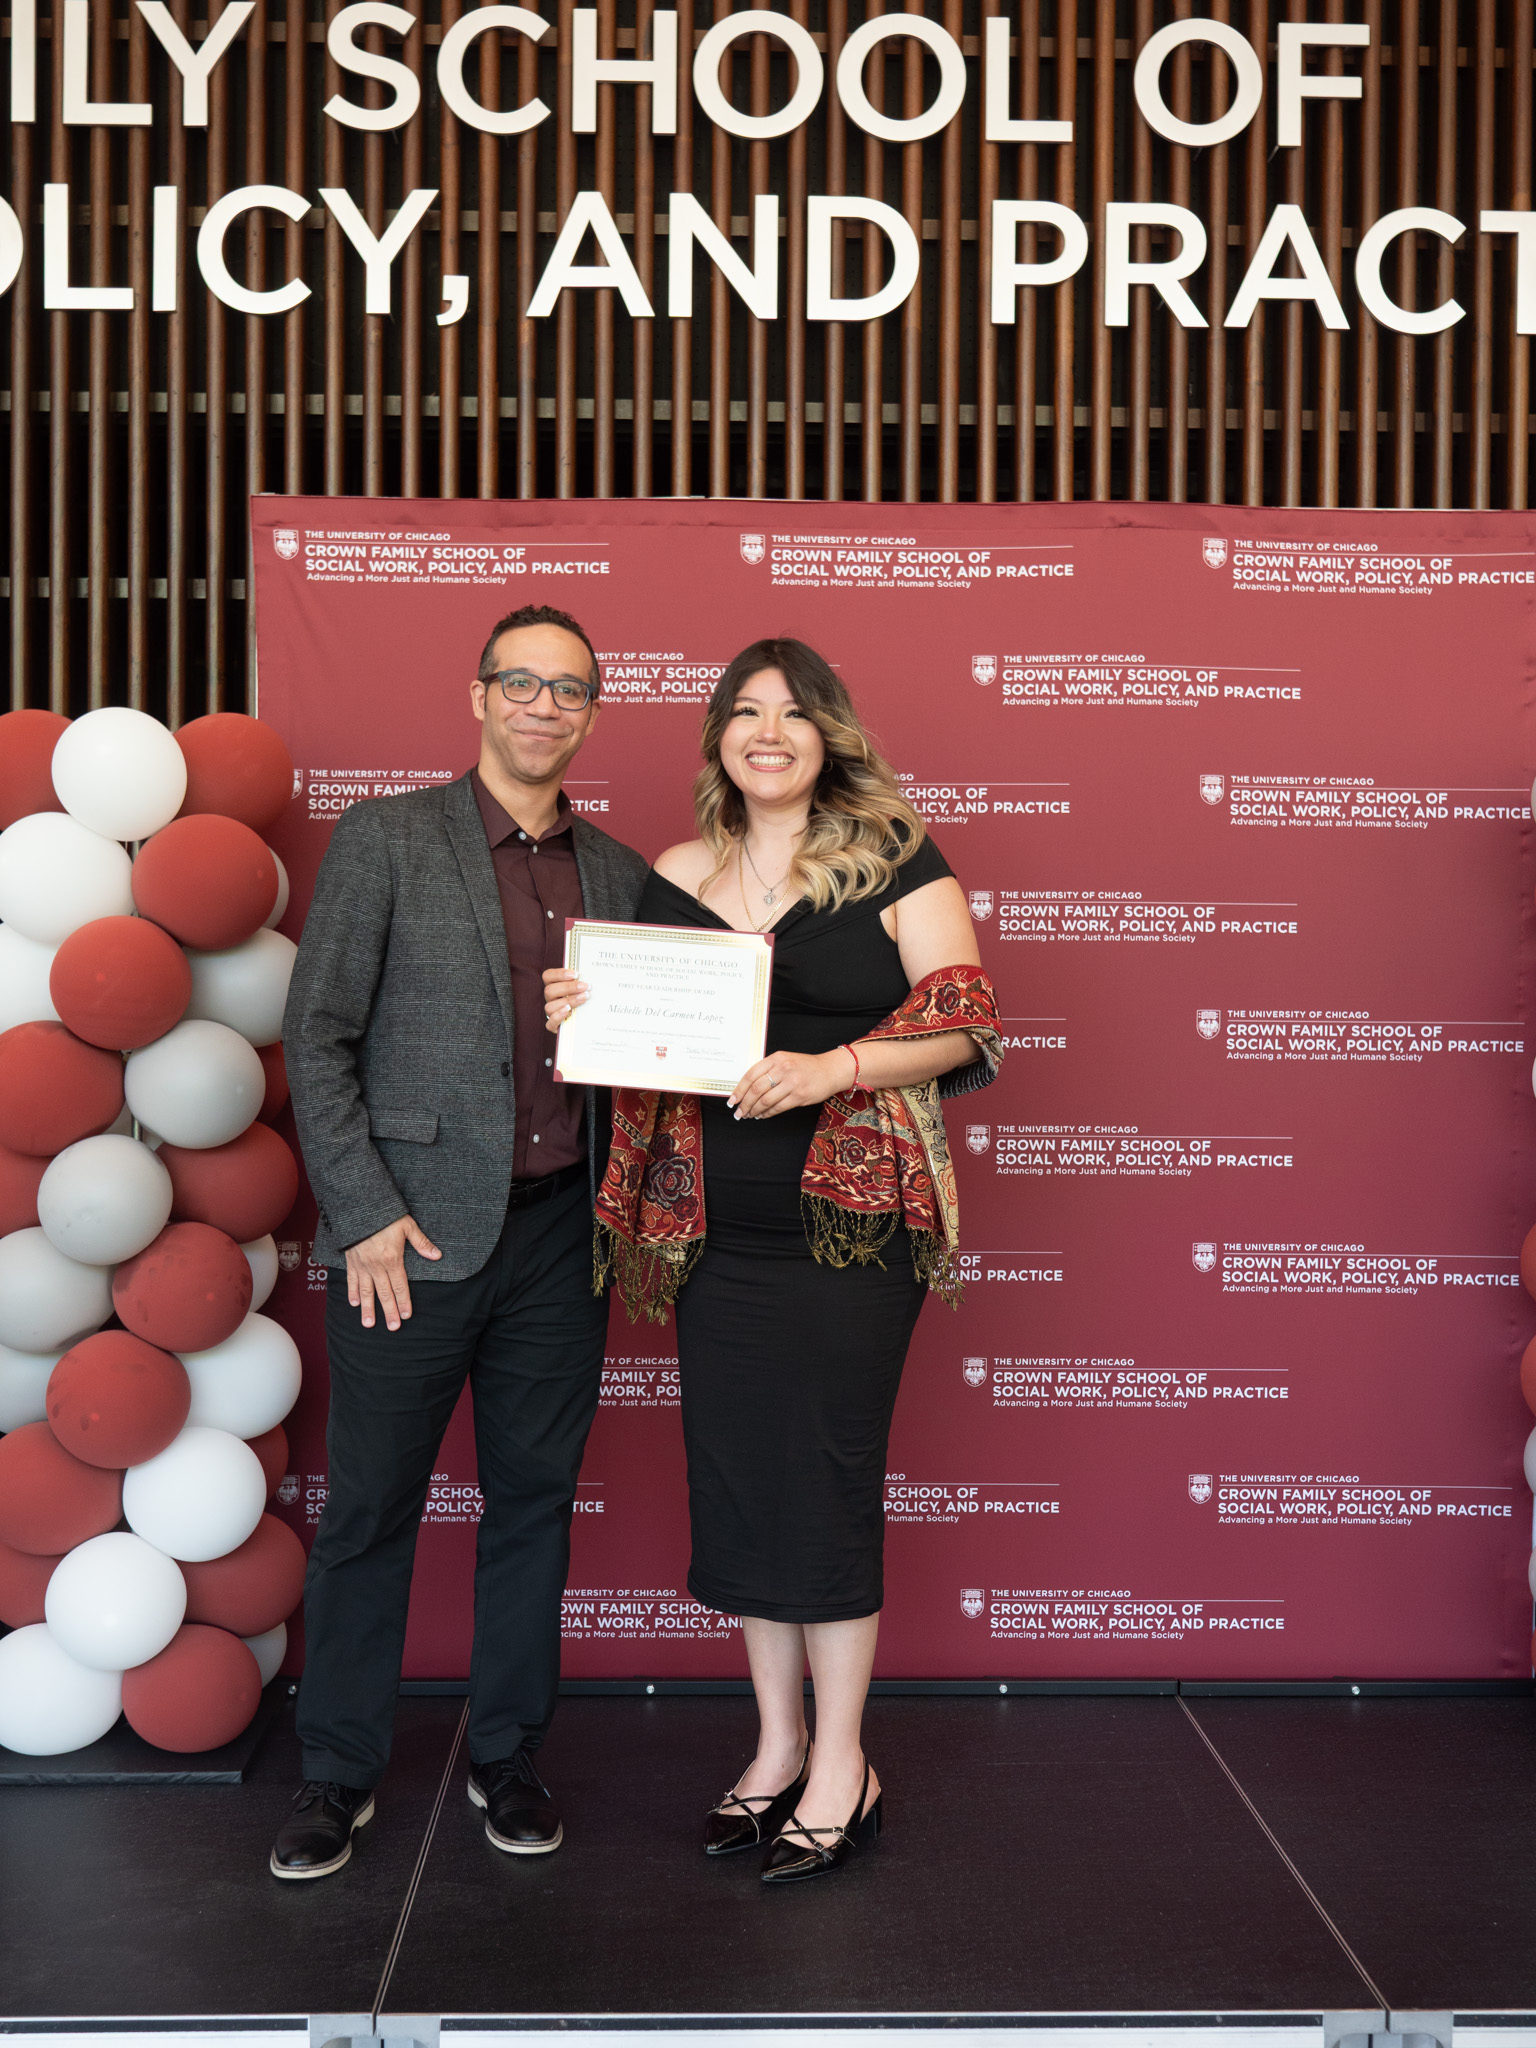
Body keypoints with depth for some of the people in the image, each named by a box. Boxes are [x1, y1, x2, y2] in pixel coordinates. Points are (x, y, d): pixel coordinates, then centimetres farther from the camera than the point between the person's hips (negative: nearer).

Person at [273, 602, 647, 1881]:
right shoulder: (385, 840, -1)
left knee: (534, 1503, 12)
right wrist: (368, 1216, -10)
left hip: (560, 1239, 4)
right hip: (413, 1237, -4)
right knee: (370, 1509, 6)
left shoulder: (619, 874, 11)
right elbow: (317, 1038, -4)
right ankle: (340, 1774, 23)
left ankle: (508, 1760, 28)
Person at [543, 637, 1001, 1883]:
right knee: (734, 1476, 9)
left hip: (850, 1219, -5)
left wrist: (831, 1068, -20)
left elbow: (965, 1019, -7)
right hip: (716, 1229, 5)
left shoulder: (893, 858, -2)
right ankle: (777, 1746, 26)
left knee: (827, 1474, -1)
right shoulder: (674, 879, 11)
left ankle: (842, 1769, 15)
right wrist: (582, 1013, -4)